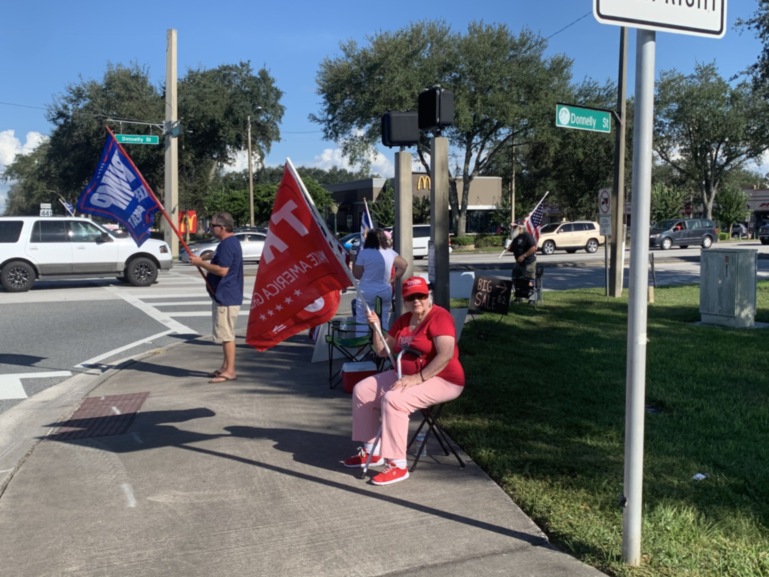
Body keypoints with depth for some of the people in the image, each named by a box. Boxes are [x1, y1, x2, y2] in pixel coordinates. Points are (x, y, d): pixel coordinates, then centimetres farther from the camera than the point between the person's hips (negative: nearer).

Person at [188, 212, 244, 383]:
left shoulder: (227, 244, -19)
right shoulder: (231, 242, 16)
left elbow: (222, 270, -27)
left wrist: (201, 263, -17)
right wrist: (205, 262, 14)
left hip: (225, 297, -11)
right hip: (225, 296, 11)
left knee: (226, 334, -7)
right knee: (226, 334, 17)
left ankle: (230, 371, -2)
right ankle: (226, 366, 25)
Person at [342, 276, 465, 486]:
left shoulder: (439, 317, -16)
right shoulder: (403, 320, 9)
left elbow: (446, 355, -28)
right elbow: (383, 351, 13)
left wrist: (418, 378, -32)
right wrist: (376, 328, -4)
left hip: (441, 380, -9)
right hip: (406, 375, 9)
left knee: (393, 399, -32)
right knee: (362, 390, 3)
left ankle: (397, 465, -24)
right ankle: (372, 451, 10)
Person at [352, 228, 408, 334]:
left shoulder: (364, 253, -8)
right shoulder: (390, 253, 5)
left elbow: (357, 274, -7)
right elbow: (404, 264, 15)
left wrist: (354, 260, 7)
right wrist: (394, 279, 17)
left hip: (367, 292, -4)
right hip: (386, 292, 4)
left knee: (362, 324, 2)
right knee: (384, 324, 10)